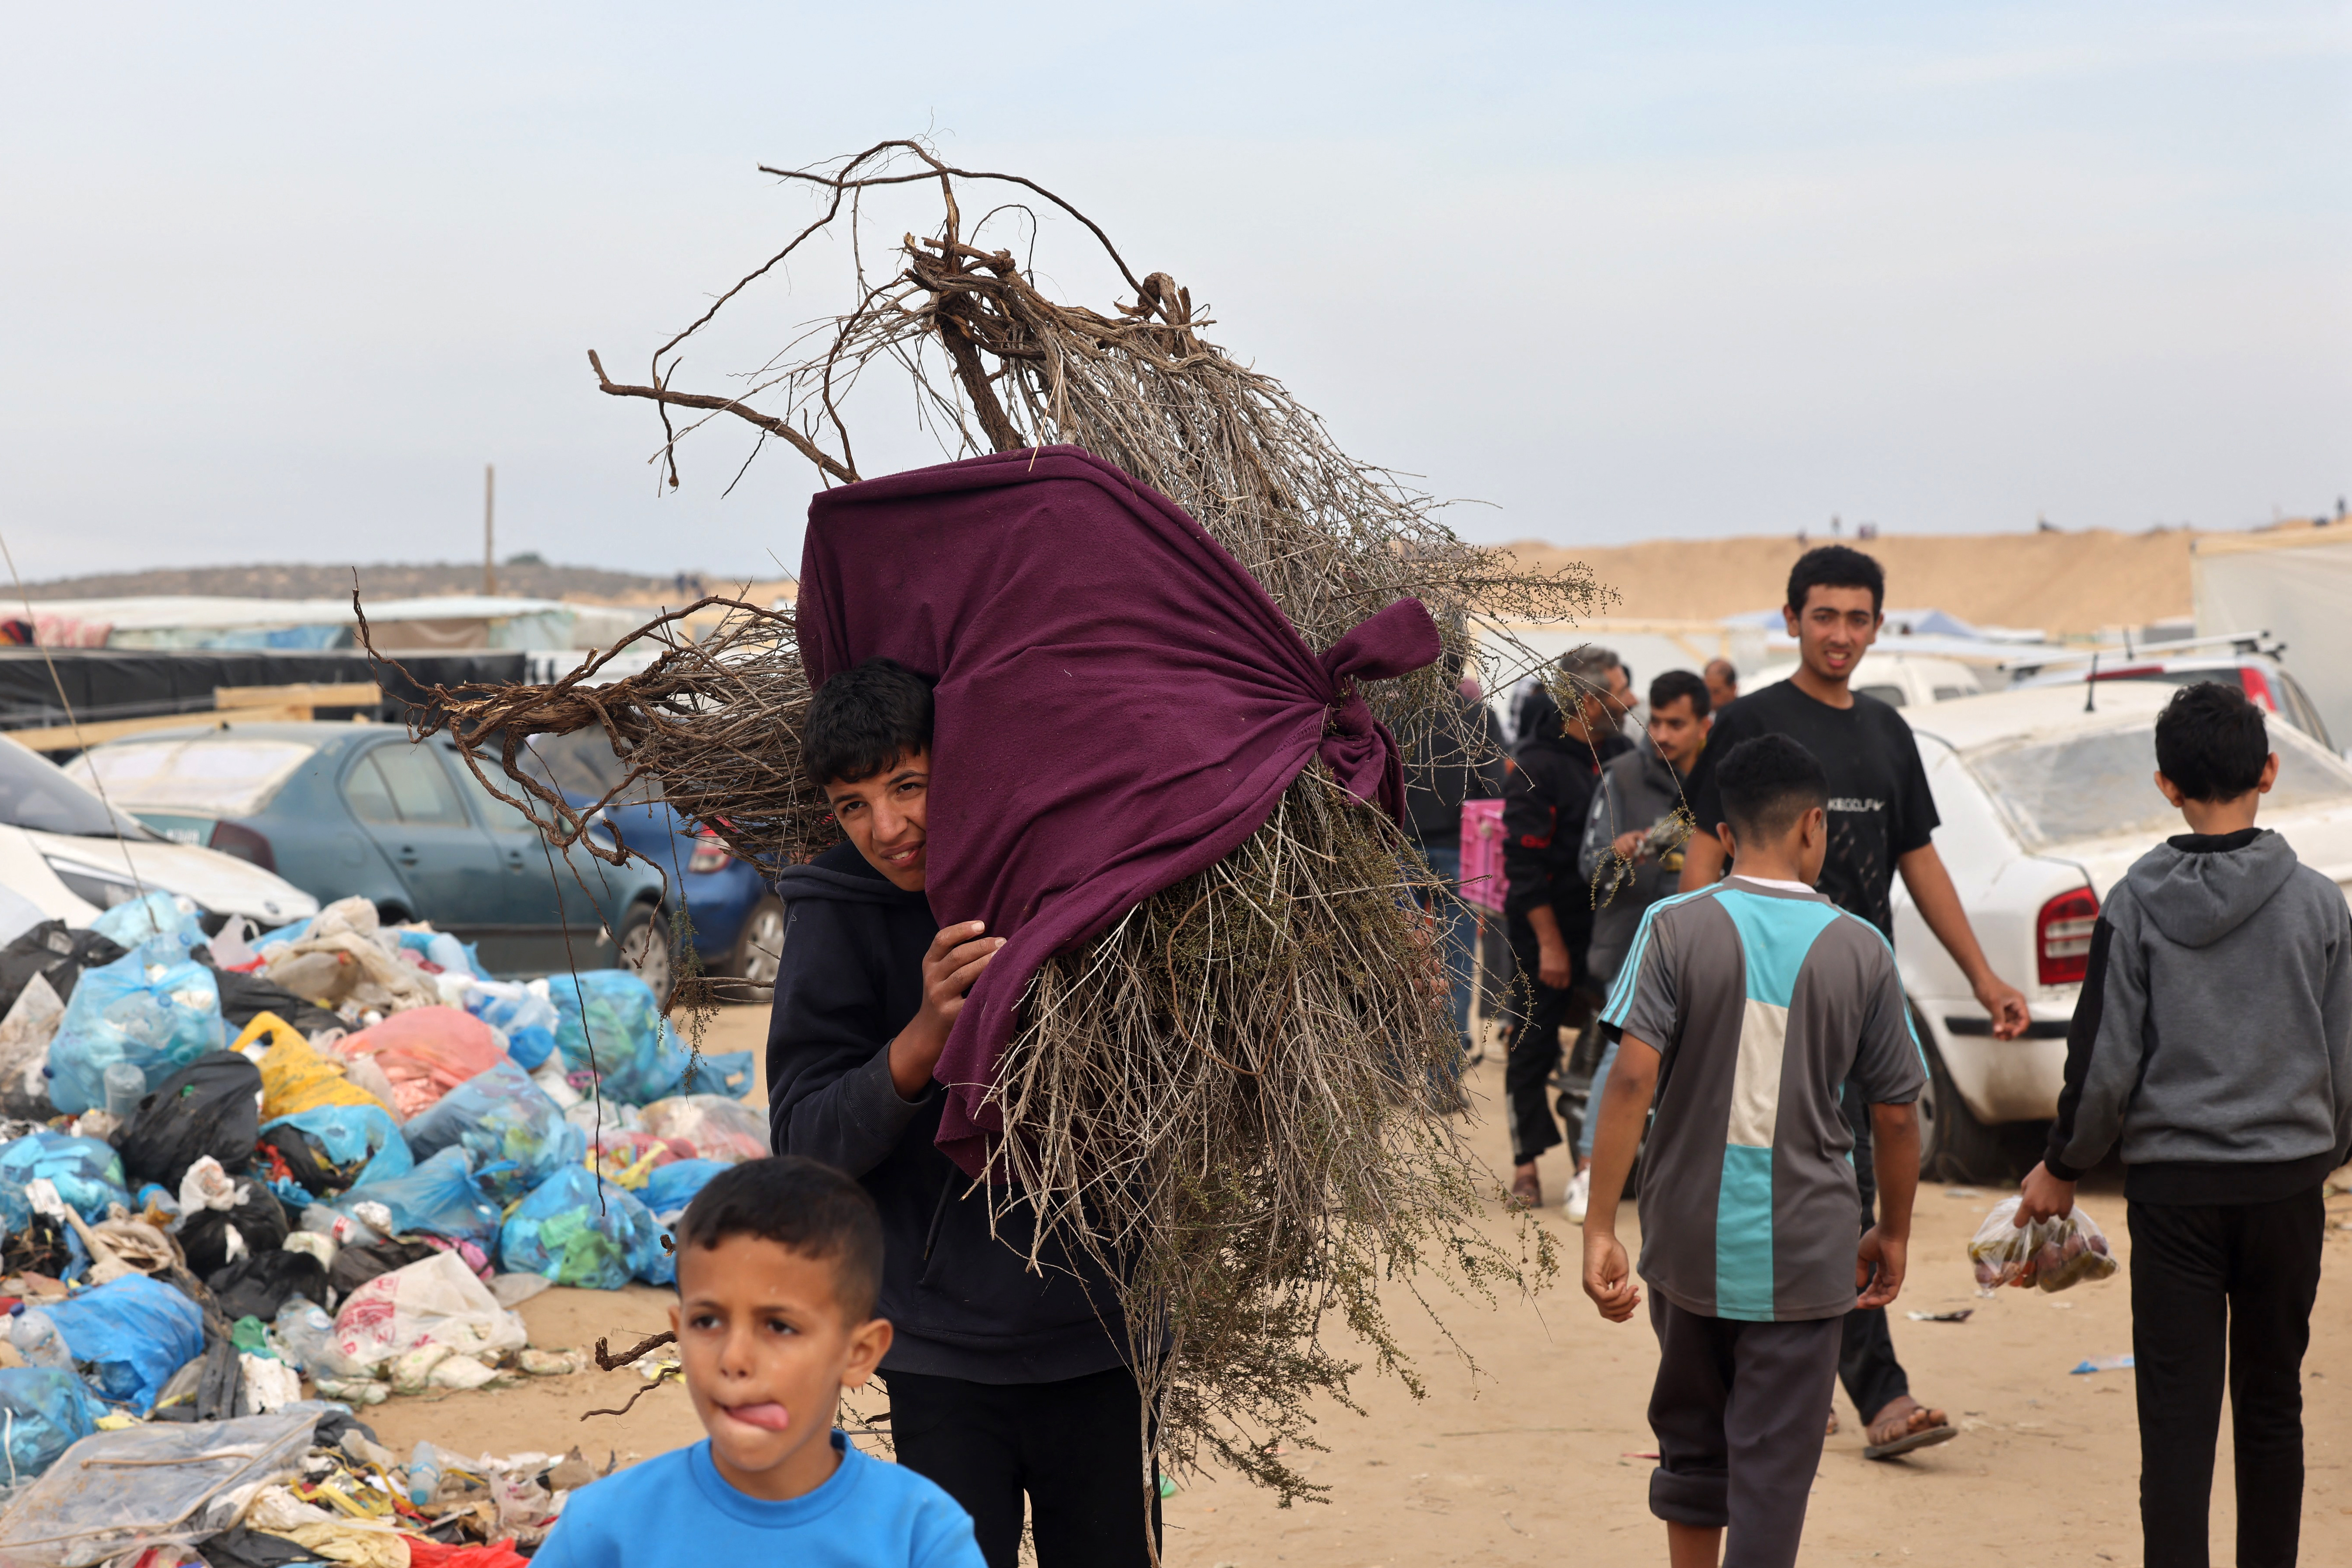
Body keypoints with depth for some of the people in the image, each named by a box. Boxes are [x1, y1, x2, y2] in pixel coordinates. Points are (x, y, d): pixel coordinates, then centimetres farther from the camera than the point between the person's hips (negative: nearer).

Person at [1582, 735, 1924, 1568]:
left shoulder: (1677, 928, -6)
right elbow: (1896, 1115, 3)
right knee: (1774, 1467, 4)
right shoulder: (1859, 951, -3)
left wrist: (1600, 1230, -12)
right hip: (1805, 1250, -1)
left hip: (1690, 1241, 1)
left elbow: (1632, 1080, -14)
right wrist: (1893, 1232, 18)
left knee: (1693, 1442, 19)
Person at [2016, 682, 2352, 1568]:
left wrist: (2061, 1169, 9)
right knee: (2271, 1410, 13)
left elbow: (2105, 1063, -6)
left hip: (2173, 1185, -1)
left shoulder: (2136, 907, -6)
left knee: (2178, 1418, 0)